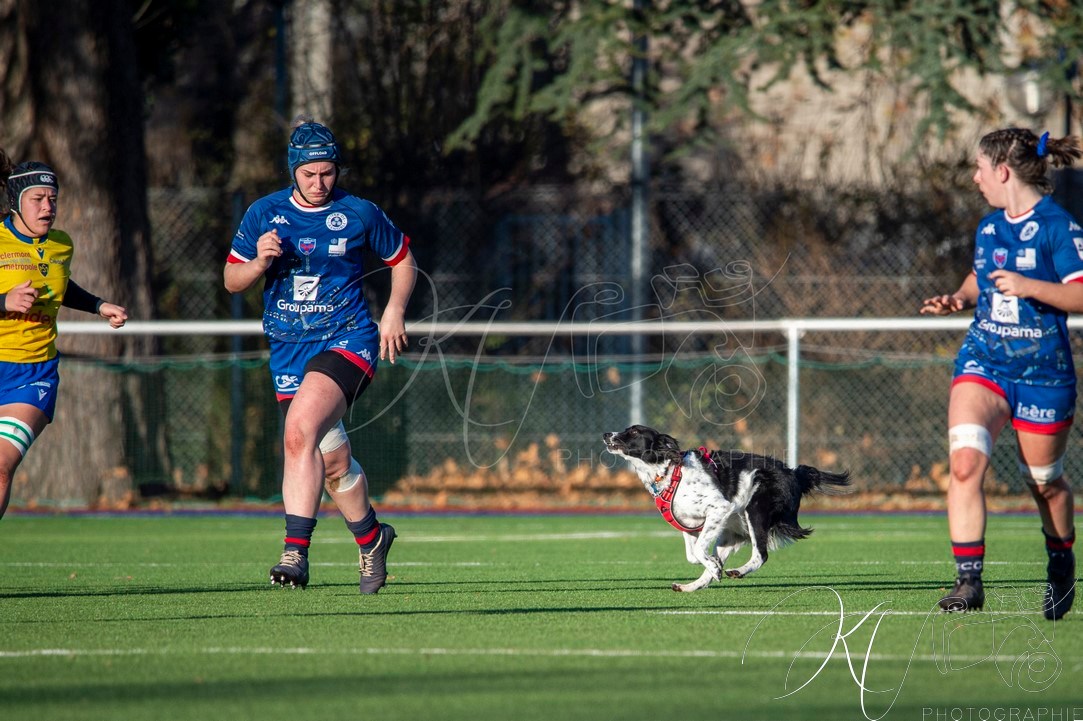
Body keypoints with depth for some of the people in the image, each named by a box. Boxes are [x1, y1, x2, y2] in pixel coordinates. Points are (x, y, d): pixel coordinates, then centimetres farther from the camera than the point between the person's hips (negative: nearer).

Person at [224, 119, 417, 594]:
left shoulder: (359, 214, -1)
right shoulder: (264, 214, 4)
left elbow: (402, 259, 15)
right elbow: (232, 281, 8)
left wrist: (394, 310, 1)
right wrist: (260, 261, -12)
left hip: (347, 340, -4)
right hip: (288, 349, 4)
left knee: (299, 432, -26)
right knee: (331, 459, 8)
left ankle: (295, 551, -30)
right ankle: (370, 538, 34)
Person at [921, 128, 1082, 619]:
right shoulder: (988, 228, 10)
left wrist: (1028, 287, -25)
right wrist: (957, 299, 9)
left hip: (1042, 372, -5)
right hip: (983, 362, 5)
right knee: (964, 460, -19)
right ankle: (968, 579, -19)